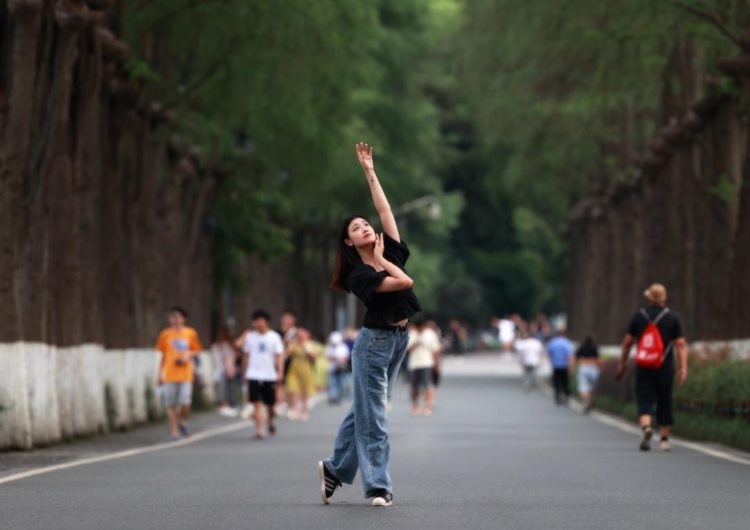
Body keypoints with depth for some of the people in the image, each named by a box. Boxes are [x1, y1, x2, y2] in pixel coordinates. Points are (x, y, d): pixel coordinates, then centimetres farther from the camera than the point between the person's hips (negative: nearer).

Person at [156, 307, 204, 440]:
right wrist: (160, 374, 11)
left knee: (185, 403, -9)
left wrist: (188, 355, -9)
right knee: (171, 405, -1)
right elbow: (163, 355, 12)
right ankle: (174, 430, 10)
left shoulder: (190, 333, 4)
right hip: (170, 374, 1)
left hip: (185, 374, 0)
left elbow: (197, 351, 12)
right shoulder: (165, 334, 5)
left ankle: (182, 421, 21)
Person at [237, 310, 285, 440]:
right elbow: (246, 355, 12)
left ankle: (271, 422, 39)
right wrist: (244, 372, 11)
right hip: (253, 375, 1)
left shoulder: (274, 337, 0)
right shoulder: (250, 336, 5)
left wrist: (280, 371, -13)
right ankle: (260, 430, -10)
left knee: (270, 404, 10)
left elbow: (279, 355, -2)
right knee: (257, 404, -9)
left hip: (269, 376, -1)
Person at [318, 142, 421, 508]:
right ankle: (378, 485, 0)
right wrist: (379, 259, -10)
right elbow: (404, 281, -25)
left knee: (365, 408, 14)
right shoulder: (359, 275, -16)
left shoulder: (390, 251, 3)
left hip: (399, 338, 7)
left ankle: (336, 467, 25)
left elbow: (384, 207, 3)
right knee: (372, 415, -2)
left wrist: (369, 171, 7)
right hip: (375, 341, -7)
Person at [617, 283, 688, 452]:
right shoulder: (672, 317, 1)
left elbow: (627, 342, 5)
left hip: (644, 368, 0)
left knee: (645, 400, -1)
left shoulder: (639, 316, 3)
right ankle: (664, 439, 14)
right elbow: (681, 344, -6)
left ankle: (646, 426, -28)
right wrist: (684, 368, -7)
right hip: (665, 367, 0)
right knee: (665, 401, 11)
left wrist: (622, 364, 15)